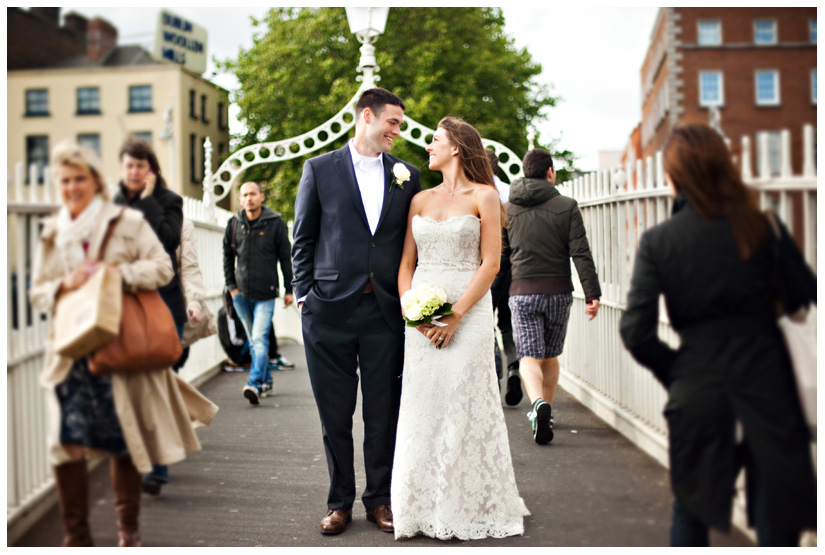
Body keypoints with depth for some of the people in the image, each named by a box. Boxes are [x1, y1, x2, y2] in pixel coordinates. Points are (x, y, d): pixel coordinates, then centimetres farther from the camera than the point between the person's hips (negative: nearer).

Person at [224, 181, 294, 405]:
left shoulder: (275, 223, -2)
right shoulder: (234, 224, 6)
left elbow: (285, 258, 2)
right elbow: (228, 256, 15)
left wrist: (289, 289, 2)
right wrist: (231, 285, 7)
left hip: (266, 294, -4)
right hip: (241, 294, 4)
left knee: (260, 338, -16)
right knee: (254, 341, 12)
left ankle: (254, 384, -25)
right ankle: (266, 382, 24)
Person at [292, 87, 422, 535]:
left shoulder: (406, 175, 11)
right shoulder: (320, 169, 4)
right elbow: (303, 238, 5)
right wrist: (304, 294, -1)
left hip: (385, 310, 2)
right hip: (329, 309, -2)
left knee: (383, 413, 6)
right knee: (335, 414, 6)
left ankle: (380, 499, 20)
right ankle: (339, 502, 18)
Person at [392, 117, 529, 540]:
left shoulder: (484, 196, 1)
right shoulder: (420, 200, 14)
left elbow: (490, 264, -6)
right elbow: (406, 263, 12)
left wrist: (455, 316, -13)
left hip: (468, 311, -4)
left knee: (464, 407, -4)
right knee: (422, 407, 2)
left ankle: (468, 508, 8)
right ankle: (425, 508, 12)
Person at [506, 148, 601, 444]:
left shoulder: (507, 208, 3)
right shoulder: (566, 206, -2)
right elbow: (581, 253, -7)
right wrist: (592, 293, -7)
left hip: (522, 292, 0)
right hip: (558, 291, 1)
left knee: (529, 357, -3)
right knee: (550, 356, 16)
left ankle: (539, 404, -28)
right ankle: (546, 411, 27)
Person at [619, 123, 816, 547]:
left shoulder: (657, 242, -5)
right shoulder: (763, 229, -4)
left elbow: (636, 332, -7)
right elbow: (808, 295, 1)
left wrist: (675, 372, 8)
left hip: (697, 388, 0)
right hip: (766, 381, 0)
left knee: (690, 511, 19)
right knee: (776, 518, 10)